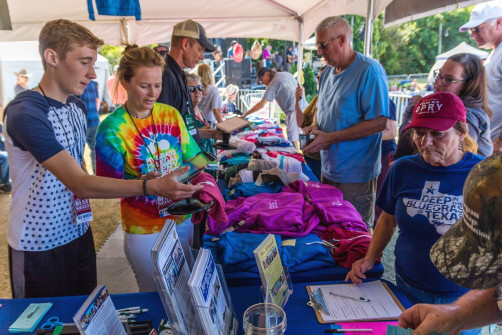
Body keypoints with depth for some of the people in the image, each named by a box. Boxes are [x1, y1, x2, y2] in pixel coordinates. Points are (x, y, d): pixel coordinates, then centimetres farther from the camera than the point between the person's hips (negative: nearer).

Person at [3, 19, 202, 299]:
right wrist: (153, 187, -36)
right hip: (39, 245, -6)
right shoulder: (25, 113, -22)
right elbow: (79, 183, -29)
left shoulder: (78, 107, 3)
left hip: (79, 232, 7)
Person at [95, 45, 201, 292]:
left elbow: (191, 160, 6)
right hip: (144, 229, -4)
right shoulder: (112, 128, -13)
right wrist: (143, 183, -30)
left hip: (184, 217, 4)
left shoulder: (171, 115, -1)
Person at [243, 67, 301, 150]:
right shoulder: (286, 74, 14)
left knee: (293, 140, -1)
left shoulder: (274, 83, -9)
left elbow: (261, 105, -12)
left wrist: (245, 114, -4)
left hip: (294, 111, -8)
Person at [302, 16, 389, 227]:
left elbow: (379, 122, -22)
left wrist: (331, 138, -23)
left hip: (356, 176, -7)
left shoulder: (369, 71, -16)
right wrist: (315, 127, -2)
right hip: (329, 169, 8)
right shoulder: (328, 72, 9)